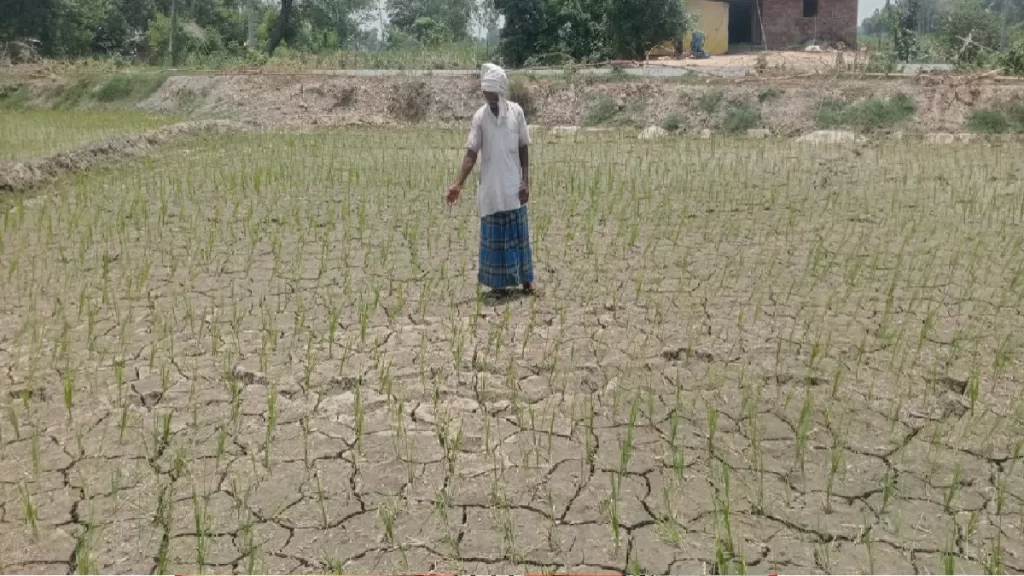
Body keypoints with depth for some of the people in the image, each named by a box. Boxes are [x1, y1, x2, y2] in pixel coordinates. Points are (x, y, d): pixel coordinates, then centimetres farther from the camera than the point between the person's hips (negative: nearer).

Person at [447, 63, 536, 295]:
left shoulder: (516, 112, -2)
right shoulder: (480, 117, -4)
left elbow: (524, 149, 2)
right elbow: (471, 154, -5)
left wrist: (526, 181, -4)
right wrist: (458, 185, -14)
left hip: (514, 186, 1)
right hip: (490, 188, -1)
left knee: (519, 233, 8)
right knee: (494, 235, 6)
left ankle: (526, 279, 17)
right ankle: (498, 281, 15)